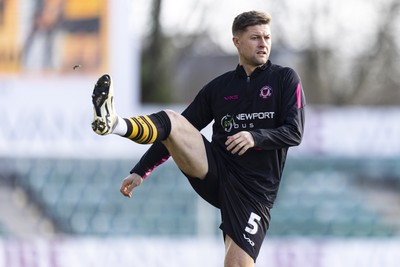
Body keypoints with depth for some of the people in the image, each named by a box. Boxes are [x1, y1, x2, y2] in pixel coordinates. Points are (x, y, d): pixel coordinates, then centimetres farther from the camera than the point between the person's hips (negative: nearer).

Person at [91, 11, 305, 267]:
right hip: (214, 171, 3)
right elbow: (178, 135, 15)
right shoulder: (218, 87, 13)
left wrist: (255, 137, -24)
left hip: (254, 188, -3)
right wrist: (140, 171, 7)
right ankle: (114, 123, -50)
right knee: (170, 120, -21)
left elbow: (294, 132, -6)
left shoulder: (285, 79, 5)